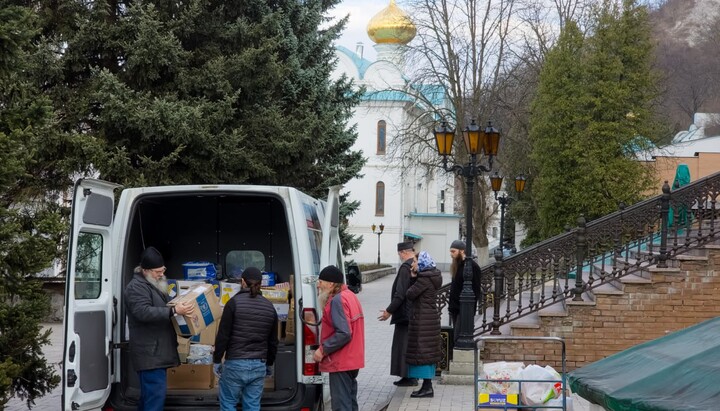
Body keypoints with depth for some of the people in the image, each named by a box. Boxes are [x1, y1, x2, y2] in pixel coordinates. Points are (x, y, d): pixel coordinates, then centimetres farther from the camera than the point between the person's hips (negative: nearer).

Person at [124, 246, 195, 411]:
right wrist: (174, 311, -32)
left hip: (157, 351, 11)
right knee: (156, 393, -15)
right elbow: (144, 312, -29)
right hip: (150, 353, -11)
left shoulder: (155, 285, 20)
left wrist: (180, 306, 20)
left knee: (149, 394, 14)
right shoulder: (137, 287, -14)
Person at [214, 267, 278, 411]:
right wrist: (269, 364, 28)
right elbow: (273, 341, 15)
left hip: (235, 363, -4)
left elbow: (223, 335, -8)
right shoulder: (269, 307, 8)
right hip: (259, 365, 4)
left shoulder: (234, 302, -7)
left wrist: (216, 360, 2)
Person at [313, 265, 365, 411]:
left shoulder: (337, 300, -19)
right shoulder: (349, 295, 13)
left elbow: (343, 334, -26)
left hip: (341, 363, -10)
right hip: (352, 360, 10)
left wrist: (323, 350, -18)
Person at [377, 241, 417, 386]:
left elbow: (400, 294, -23)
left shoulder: (406, 267, -20)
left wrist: (389, 311, -15)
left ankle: (408, 377, 1)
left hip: (405, 313, -9)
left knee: (403, 345, -1)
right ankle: (412, 376, 22)